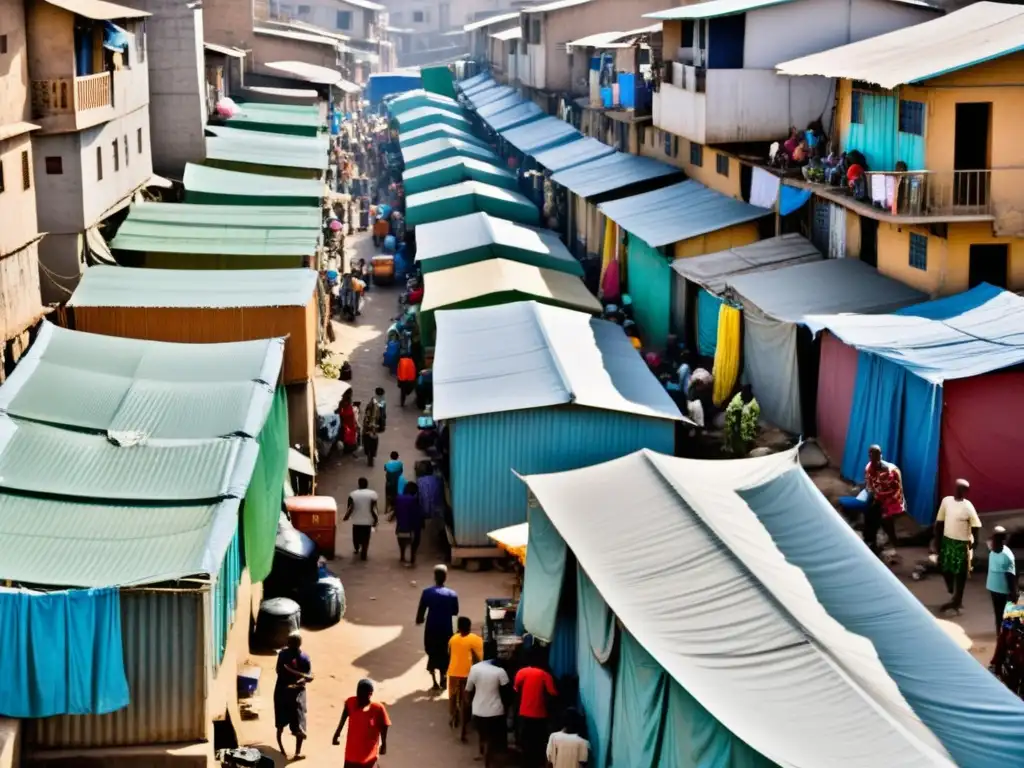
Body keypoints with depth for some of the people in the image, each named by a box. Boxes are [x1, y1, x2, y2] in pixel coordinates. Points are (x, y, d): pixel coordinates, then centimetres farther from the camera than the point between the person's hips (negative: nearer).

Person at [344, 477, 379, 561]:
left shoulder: (353, 494, -7)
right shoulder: (372, 494, -9)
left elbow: (350, 508, -9)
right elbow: (373, 509, -11)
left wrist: (346, 517, 4)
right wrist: (376, 519, -2)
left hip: (356, 520, 1)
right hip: (367, 520, -1)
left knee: (356, 537, 22)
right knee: (365, 538, 8)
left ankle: (357, 549, 41)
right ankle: (363, 554, 6)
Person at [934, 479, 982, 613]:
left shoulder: (968, 507, -18)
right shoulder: (946, 501, -3)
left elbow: (976, 526, -13)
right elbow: (939, 521, 4)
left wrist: (974, 542, -23)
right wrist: (937, 540, 6)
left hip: (962, 543, -5)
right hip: (947, 540, 5)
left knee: (960, 573, 6)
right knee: (944, 568, 14)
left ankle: (957, 601, 20)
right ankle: (952, 591, 38)